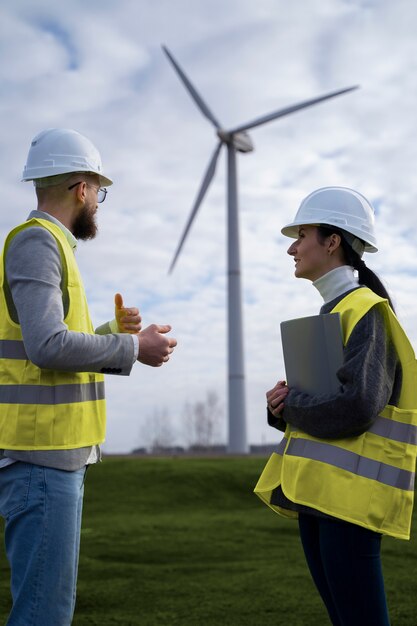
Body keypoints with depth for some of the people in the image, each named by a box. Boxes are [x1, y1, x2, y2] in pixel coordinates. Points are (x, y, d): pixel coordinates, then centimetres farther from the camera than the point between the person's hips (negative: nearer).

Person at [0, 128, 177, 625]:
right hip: (40, 453, -10)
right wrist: (133, 347, -12)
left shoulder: (49, 245, 18)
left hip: (58, 453, 10)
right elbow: (49, 345, -22)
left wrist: (114, 333, 10)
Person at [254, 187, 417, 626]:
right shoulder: (332, 312, 17)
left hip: (349, 494, -9)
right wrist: (284, 404, -2)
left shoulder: (367, 313, -10)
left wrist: (289, 405, -8)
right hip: (315, 490, 9)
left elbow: (356, 407, -22)